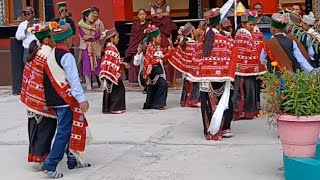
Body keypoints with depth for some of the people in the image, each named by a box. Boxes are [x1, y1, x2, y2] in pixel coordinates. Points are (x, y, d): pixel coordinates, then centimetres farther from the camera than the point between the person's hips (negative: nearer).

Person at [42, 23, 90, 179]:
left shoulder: (51, 54, 11)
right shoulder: (67, 56, -15)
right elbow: (73, 79, -21)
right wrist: (82, 99, -22)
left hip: (54, 100, 9)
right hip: (66, 100, -9)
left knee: (67, 130, 18)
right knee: (64, 132, -4)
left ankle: (73, 161, 27)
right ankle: (50, 165, -4)